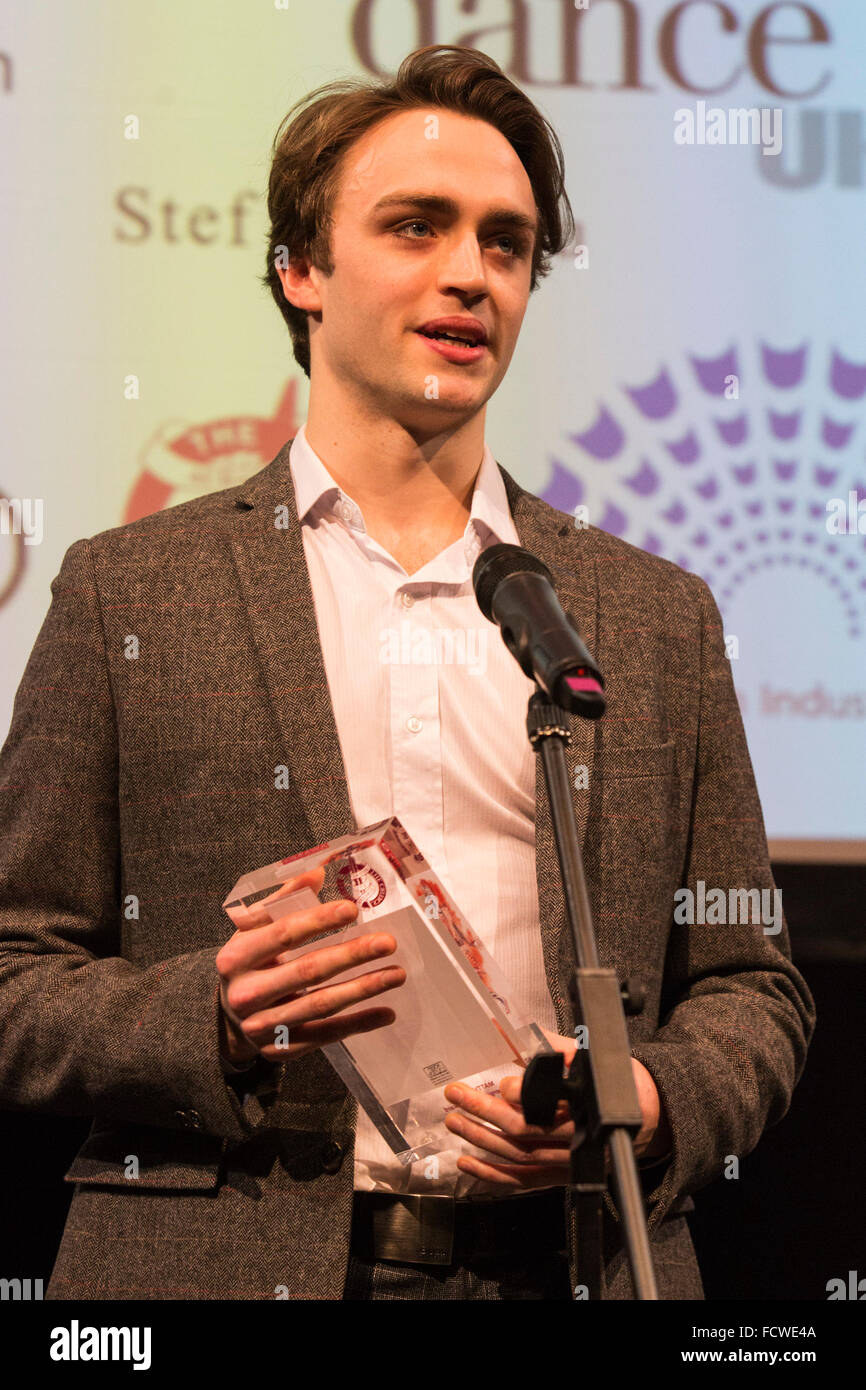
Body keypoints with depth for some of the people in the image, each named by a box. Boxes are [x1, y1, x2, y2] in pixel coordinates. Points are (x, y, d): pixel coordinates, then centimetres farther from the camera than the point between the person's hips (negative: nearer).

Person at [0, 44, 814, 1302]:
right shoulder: (127, 592, 4)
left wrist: (647, 1106, -8)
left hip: (563, 1263, 2)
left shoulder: (657, 616, 11)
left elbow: (748, 988, 12)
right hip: (232, 1262, -1)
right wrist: (215, 1017, -15)